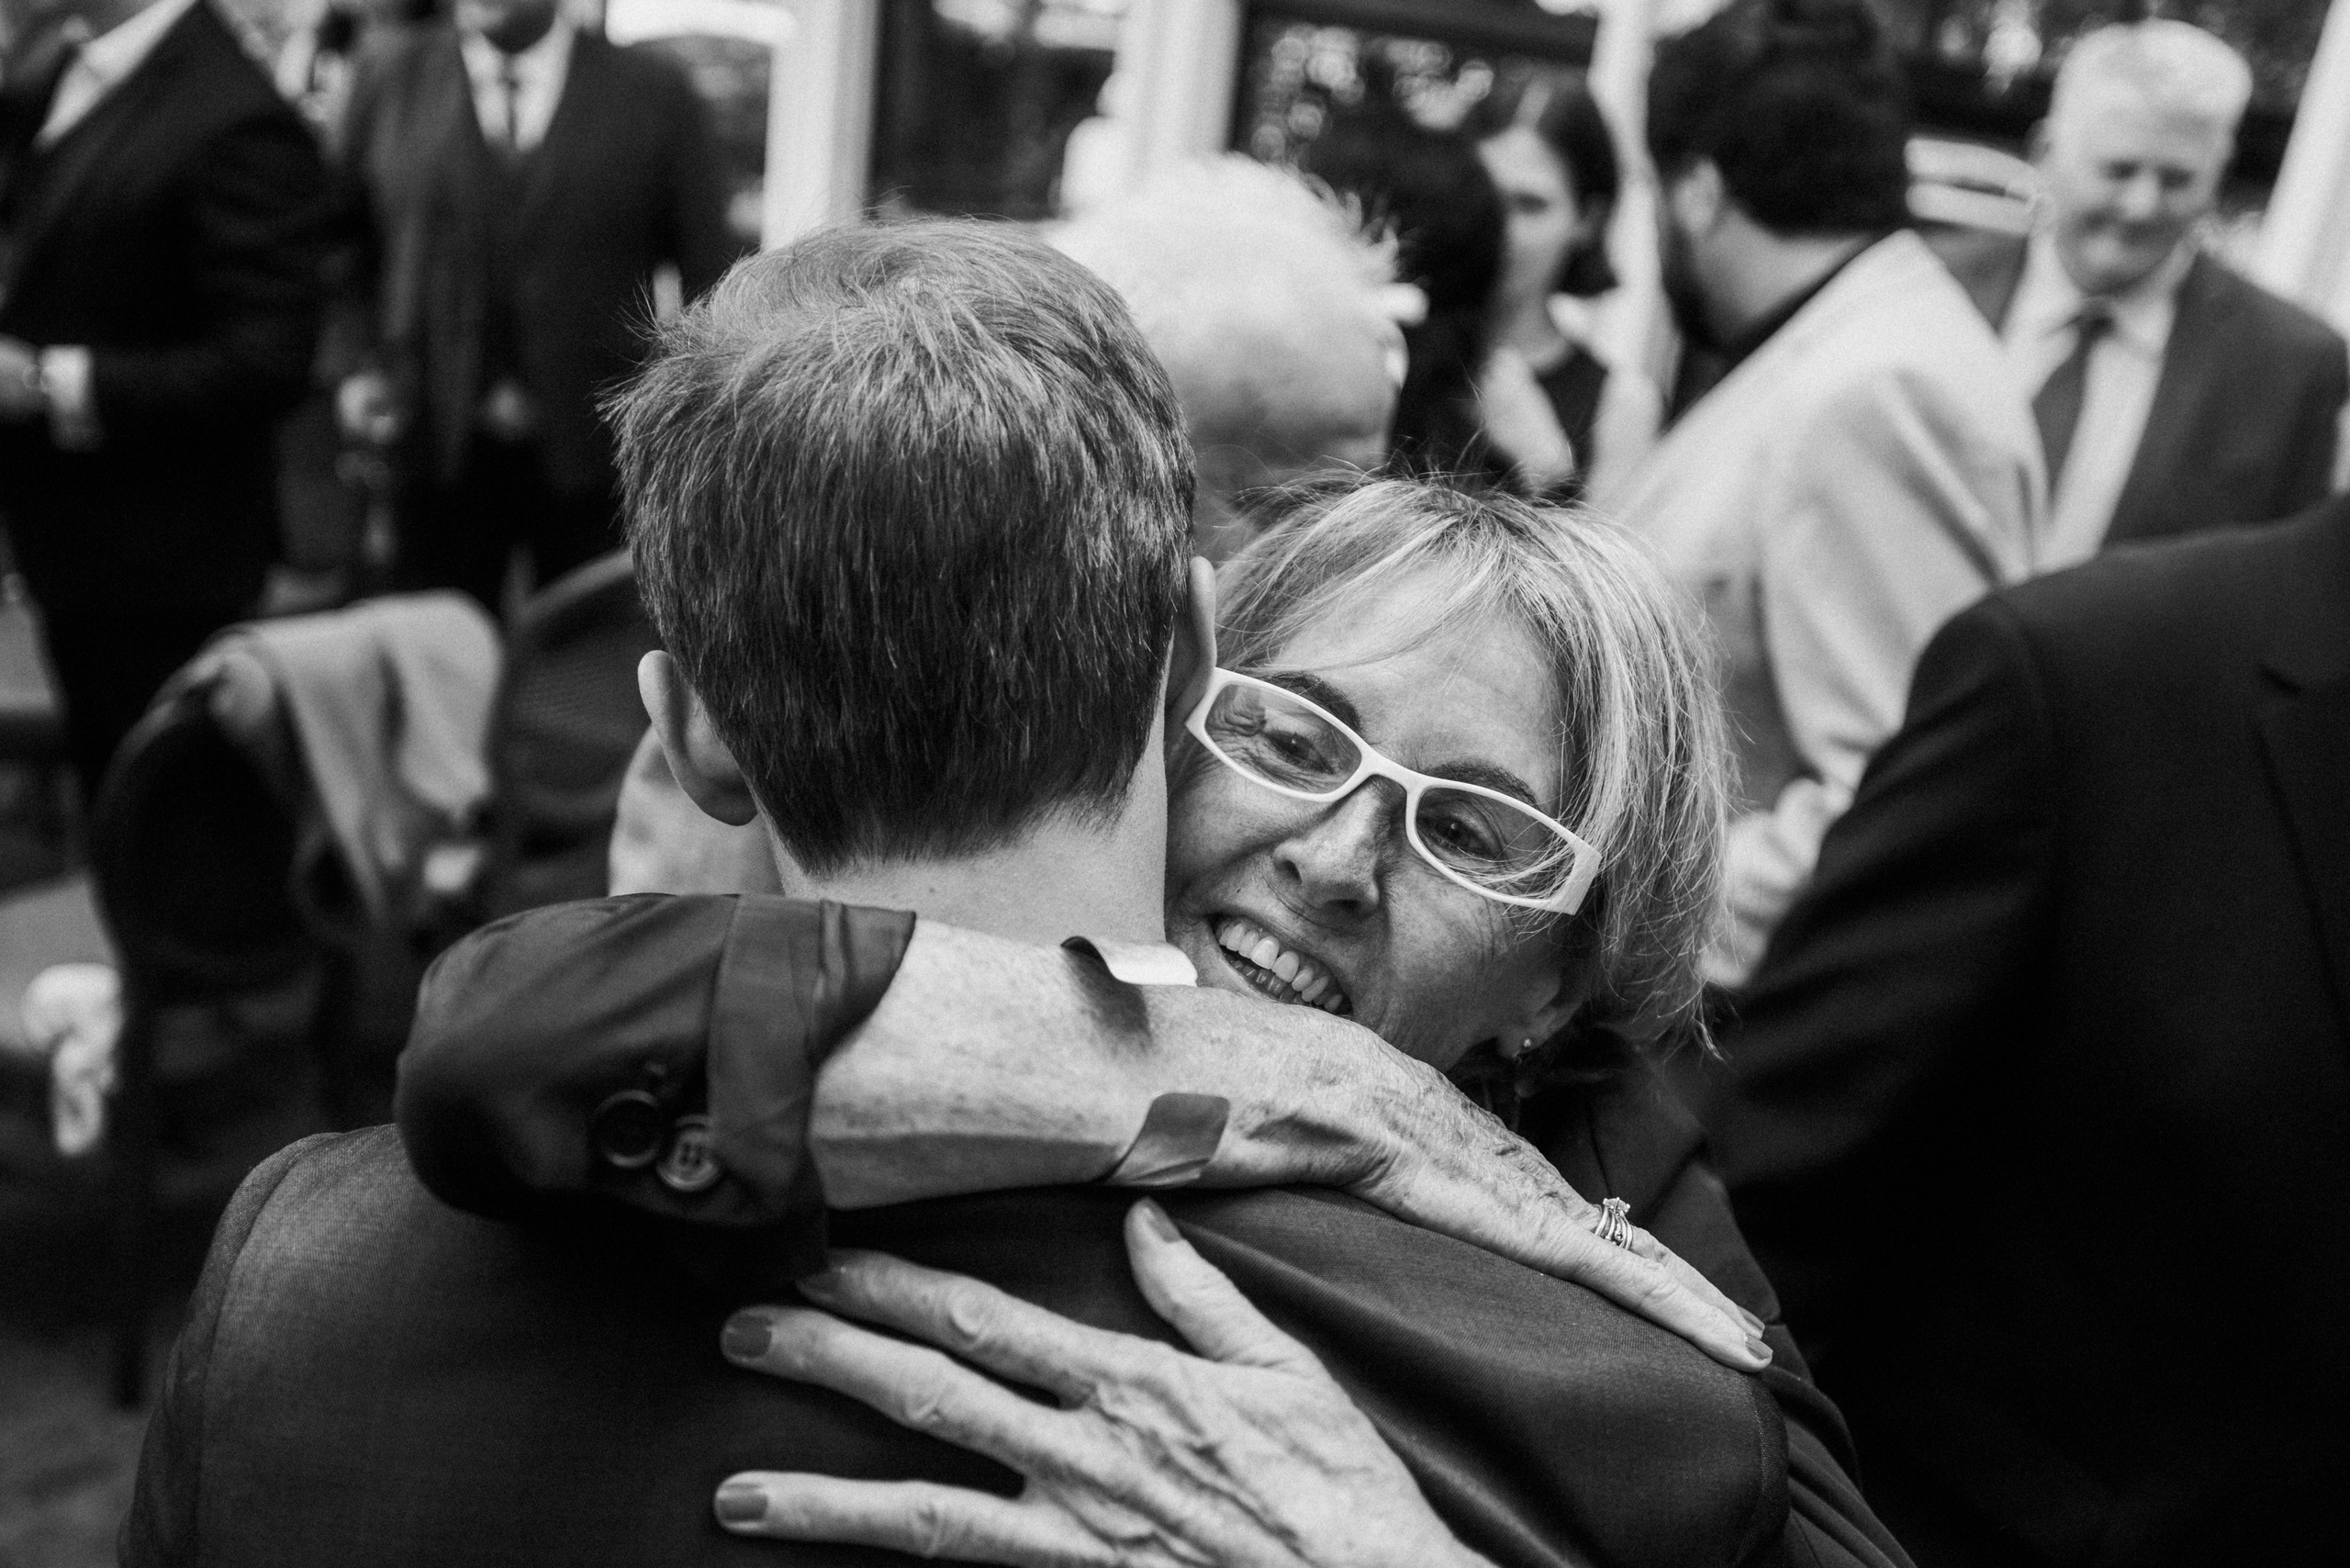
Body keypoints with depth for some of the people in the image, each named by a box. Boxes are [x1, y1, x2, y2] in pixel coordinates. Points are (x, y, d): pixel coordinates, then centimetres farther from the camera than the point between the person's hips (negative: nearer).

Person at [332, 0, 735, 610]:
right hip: (439, 450, 2)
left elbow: (709, 282, 1)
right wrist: (362, 365, -2)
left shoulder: (656, 93, 0)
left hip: (597, 457, -1)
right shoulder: (390, 79, 5)